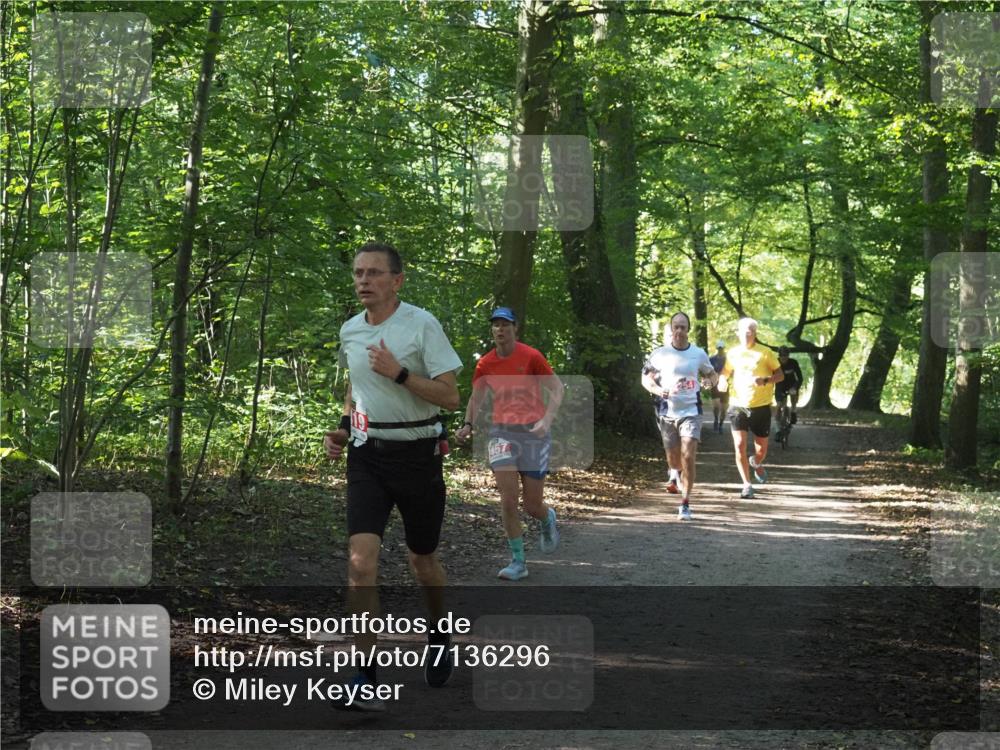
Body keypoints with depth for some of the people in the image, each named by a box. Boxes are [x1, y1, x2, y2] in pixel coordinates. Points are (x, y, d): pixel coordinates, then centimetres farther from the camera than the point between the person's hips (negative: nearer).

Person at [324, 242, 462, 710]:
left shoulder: (422, 325, -9)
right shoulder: (349, 331, 7)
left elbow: (450, 396, -13)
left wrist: (399, 373, -23)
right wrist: (343, 428, 10)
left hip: (416, 454, -3)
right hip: (366, 455, 3)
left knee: (422, 561, 12)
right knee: (361, 562, -14)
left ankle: (439, 635, 43)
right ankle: (366, 681, -13)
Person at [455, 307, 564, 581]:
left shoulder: (531, 357, -7)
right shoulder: (485, 364, 4)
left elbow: (557, 389, -5)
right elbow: (476, 398, 17)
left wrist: (546, 420, -18)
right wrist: (468, 425, 0)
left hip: (534, 432, -2)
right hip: (502, 432, 2)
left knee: (532, 505, 2)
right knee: (508, 497, -11)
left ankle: (548, 520, 41)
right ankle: (518, 562, -2)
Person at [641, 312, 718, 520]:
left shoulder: (698, 354, 1)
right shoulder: (660, 354, -1)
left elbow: (711, 374, 16)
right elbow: (646, 378, 6)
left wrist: (712, 381, -8)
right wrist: (658, 390, -15)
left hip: (691, 411, -1)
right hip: (667, 412, 1)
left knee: (688, 456, -14)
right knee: (673, 458, 13)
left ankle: (685, 503, -7)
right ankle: (675, 474, 52)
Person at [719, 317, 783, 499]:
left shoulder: (765, 352, -3)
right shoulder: (733, 353, 5)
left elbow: (780, 375, 0)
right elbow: (725, 374, 21)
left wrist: (765, 380, -19)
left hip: (761, 407, -1)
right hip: (738, 405, 1)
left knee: (761, 447, 9)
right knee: (739, 445, -11)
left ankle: (757, 464, 45)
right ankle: (747, 485, -2)